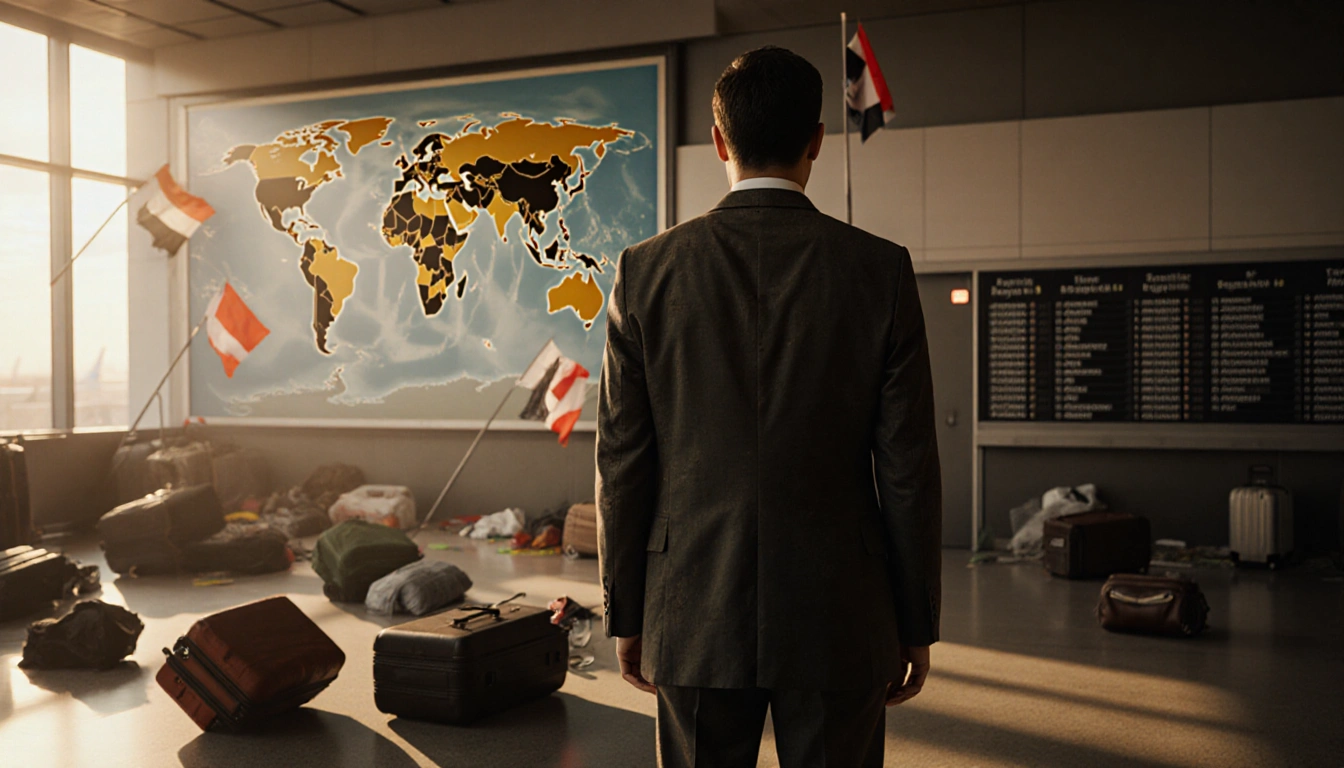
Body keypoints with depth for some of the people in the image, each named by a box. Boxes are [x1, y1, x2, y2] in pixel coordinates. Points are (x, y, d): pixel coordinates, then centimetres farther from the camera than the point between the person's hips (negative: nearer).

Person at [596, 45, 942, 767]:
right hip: (839, 623, 0)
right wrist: (916, 624, 6)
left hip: (694, 620, 1)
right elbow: (907, 465, -4)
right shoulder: (881, 269, -6)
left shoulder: (646, 270, -4)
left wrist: (625, 613, 8)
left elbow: (623, 462, -1)